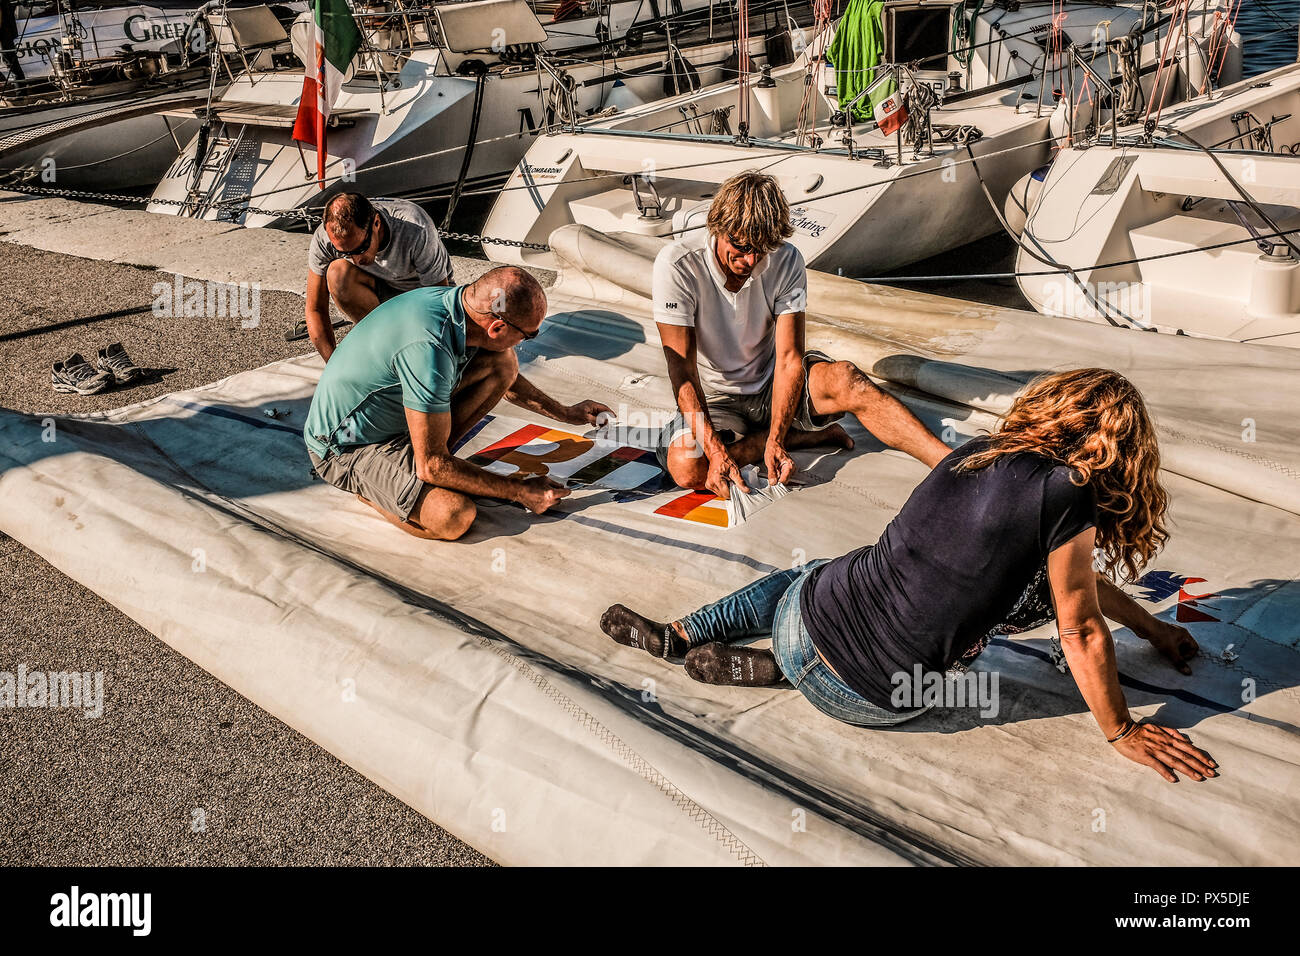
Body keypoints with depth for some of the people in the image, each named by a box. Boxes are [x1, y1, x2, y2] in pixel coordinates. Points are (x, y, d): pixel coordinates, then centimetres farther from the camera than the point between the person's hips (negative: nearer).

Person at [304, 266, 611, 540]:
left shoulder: (456, 301, -9)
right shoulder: (428, 348, -37)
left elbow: (501, 375, 16)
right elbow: (432, 466, -29)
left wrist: (564, 413, 21)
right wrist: (520, 492, -20)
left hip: (395, 415, 8)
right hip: (346, 448, -8)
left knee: (502, 362, -4)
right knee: (454, 516, -30)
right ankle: (372, 488, 0)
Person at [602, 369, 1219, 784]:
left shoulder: (979, 452, 7)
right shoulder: (1065, 498, -15)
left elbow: (1073, 572, 20)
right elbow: (1082, 632, -6)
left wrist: (1151, 627, 31)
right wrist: (1122, 734, 9)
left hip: (807, 619, 5)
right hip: (873, 701, -5)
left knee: (798, 578, 38)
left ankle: (674, 637, 35)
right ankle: (766, 670, 13)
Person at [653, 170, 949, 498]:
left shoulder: (786, 261, -14)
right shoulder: (677, 265, -22)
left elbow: (789, 359, -17)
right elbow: (683, 370, -25)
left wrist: (775, 440, -31)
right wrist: (715, 451, -36)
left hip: (771, 384, 1)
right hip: (715, 399, -1)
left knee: (845, 379, -31)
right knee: (686, 467, -33)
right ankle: (814, 434, -15)